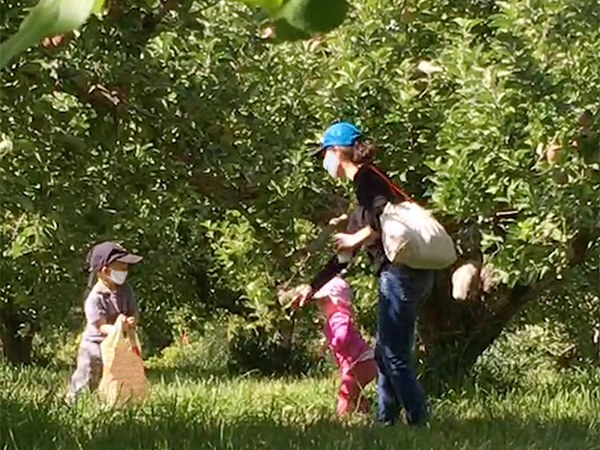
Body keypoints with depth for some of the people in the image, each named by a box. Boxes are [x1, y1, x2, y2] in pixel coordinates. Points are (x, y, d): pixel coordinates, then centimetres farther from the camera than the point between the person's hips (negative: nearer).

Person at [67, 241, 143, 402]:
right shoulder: (95, 298, -23)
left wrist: (130, 322, -28)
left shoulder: (124, 290, -3)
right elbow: (101, 326, -25)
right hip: (95, 346, -6)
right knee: (87, 385, 3)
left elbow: (134, 314, -3)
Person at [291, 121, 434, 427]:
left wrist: (357, 238, -11)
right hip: (402, 274, 10)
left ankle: (419, 422, -5)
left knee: (394, 355, -7)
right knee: (385, 353, 15)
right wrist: (313, 287, 30)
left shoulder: (366, 177, -4)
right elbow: (344, 253, 28)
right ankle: (385, 421, 18)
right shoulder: (366, 184, 25)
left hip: (401, 272, -10)